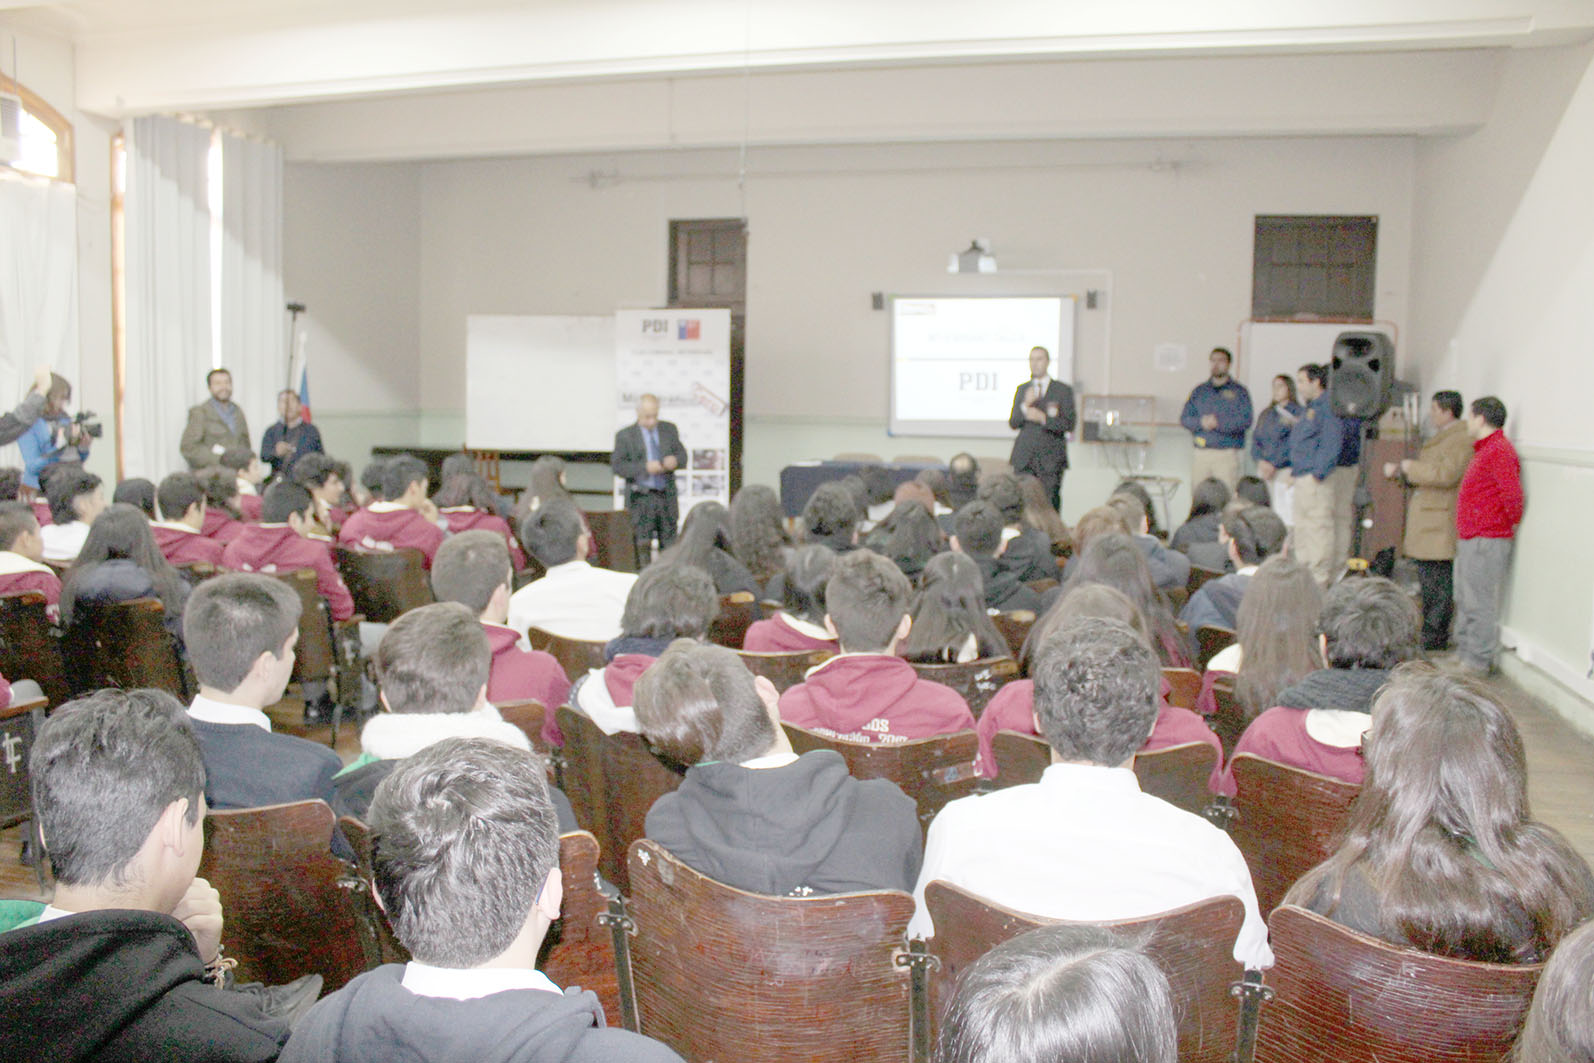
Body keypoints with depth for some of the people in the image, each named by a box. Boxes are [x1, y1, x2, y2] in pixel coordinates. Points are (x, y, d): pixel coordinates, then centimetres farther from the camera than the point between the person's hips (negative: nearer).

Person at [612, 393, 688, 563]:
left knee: (669, 543, 6)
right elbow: (617, 466, -8)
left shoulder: (669, 430, 10)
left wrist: (675, 460, -12)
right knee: (643, 543, -3)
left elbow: (682, 455, 13)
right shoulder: (624, 436, -1)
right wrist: (645, 467, -20)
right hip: (641, 497, -3)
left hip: (667, 496, 3)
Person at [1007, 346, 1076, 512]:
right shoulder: (1022, 389, 15)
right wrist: (1025, 406, -10)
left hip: (1051, 459, -3)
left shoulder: (1063, 390, 5)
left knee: (1050, 503, -5)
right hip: (1024, 457, 3)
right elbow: (1012, 423, 8)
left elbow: (1069, 424, -3)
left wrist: (1043, 418, -14)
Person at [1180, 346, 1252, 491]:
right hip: (1201, 454, 3)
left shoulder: (1239, 391, 5)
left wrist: (1218, 423, -16)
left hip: (1227, 455, -3)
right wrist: (1201, 422, -11)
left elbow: (1246, 420, -7)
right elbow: (1184, 418, 9)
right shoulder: (1199, 390, 16)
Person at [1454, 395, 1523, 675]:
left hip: (1487, 540, -11)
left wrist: (1511, 523, -9)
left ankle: (1480, 662, 0)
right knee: (1465, 600, 18)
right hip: (1471, 538, 11)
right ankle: (1465, 651, 28)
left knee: (1480, 603, -6)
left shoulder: (1499, 450, -16)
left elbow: (1512, 494, -23)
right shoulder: (1485, 449, 18)